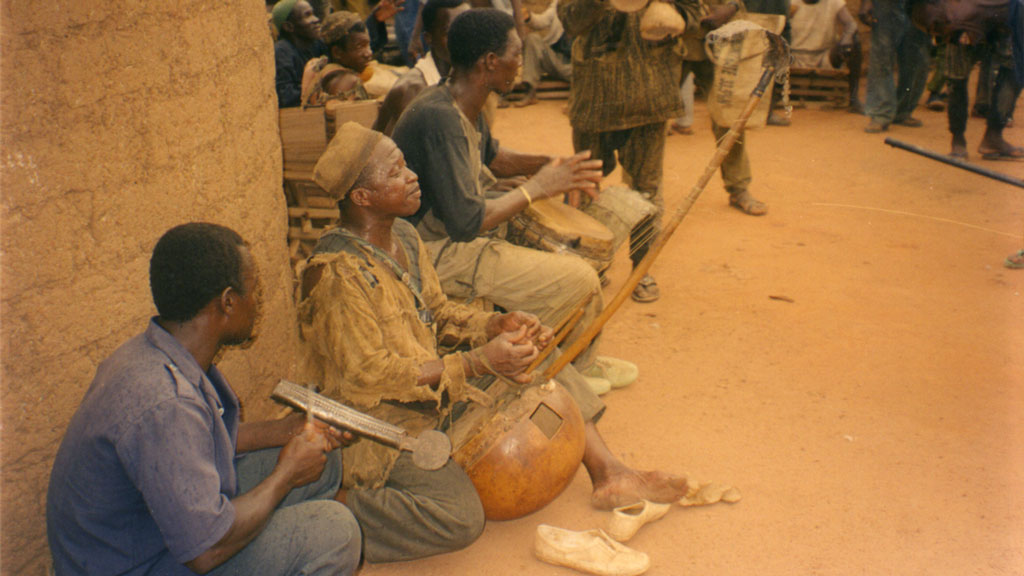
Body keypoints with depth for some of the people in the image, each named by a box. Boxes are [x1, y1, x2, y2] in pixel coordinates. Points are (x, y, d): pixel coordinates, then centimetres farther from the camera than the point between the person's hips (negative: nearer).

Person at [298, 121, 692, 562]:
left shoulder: (403, 237, 4)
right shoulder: (337, 275, -24)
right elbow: (369, 376, -25)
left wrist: (497, 325, -6)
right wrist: (477, 362, -27)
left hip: (434, 391, 9)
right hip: (377, 422, -9)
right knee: (459, 517, -26)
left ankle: (607, 474, 8)